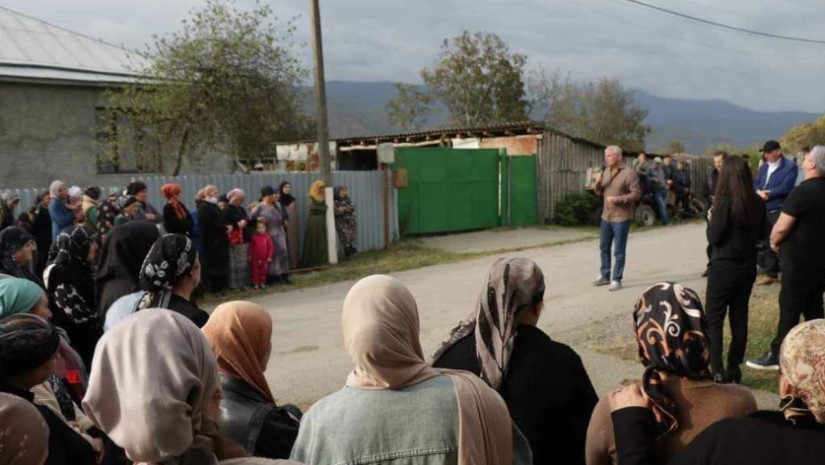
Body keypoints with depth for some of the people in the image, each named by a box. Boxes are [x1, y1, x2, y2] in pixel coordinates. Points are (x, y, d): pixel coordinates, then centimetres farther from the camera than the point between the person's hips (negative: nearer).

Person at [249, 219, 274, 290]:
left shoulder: (267, 237, -9)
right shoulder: (254, 237, -7)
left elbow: (271, 247, -6)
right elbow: (251, 247, 1)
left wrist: (269, 257, -7)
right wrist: (250, 256, 2)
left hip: (264, 258, 0)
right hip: (255, 258, 0)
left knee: (264, 271, 10)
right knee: (255, 271, 8)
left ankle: (262, 283, 22)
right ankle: (256, 283, 17)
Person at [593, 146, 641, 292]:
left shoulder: (629, 173, -13)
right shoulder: (606, 171, 9)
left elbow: (636, 194, -16)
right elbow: (600, 192, 16)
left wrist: (618, 199, -24)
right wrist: (598, 184, -6)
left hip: (621, 217, -7)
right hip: (606, 216, 7)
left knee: (618, 251, -1)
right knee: (604, 247, 16)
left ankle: (617, 279, 8)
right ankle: (604, 275, 29)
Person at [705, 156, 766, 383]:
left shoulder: (725, 202, -17)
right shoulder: (757, 203, 2)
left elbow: (713, 238, -14)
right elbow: (760, 234, 14)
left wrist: (711, 220, 3)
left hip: (724, 267, -6)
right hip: (748, 267, 6)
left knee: (714, 319, 1)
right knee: (739, 317, 12)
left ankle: (717, 371, -4)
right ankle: (734, 368, 18)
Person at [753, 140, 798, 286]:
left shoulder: (790, 167, -6)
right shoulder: (763, 167, 16)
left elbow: (785, 188, -16)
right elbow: (756, 184, 10)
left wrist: (767, 193, -12)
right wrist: (759, 192, -11)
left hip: (780, 211, -7)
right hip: (764, 210, 7)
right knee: (766, 243, 10)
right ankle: (771, 273, 19)